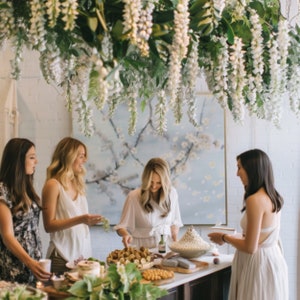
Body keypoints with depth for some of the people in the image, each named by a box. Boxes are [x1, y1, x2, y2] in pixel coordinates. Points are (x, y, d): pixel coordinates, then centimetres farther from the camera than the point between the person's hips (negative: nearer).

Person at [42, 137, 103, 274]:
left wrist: (90, 220, 2)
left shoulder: (78, 184, 12)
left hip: (84, 253, 6)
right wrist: (79, 220, -22)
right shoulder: (53, 185, -8)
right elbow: (49, 225, -13)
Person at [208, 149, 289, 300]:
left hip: (259, 264, -9)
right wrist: (233, 237, 15)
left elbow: (250, 248, -20)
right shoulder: (271, 197, 5)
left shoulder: (255, 200, -21)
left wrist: (224, 238, -5)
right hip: (272, 260, 9)